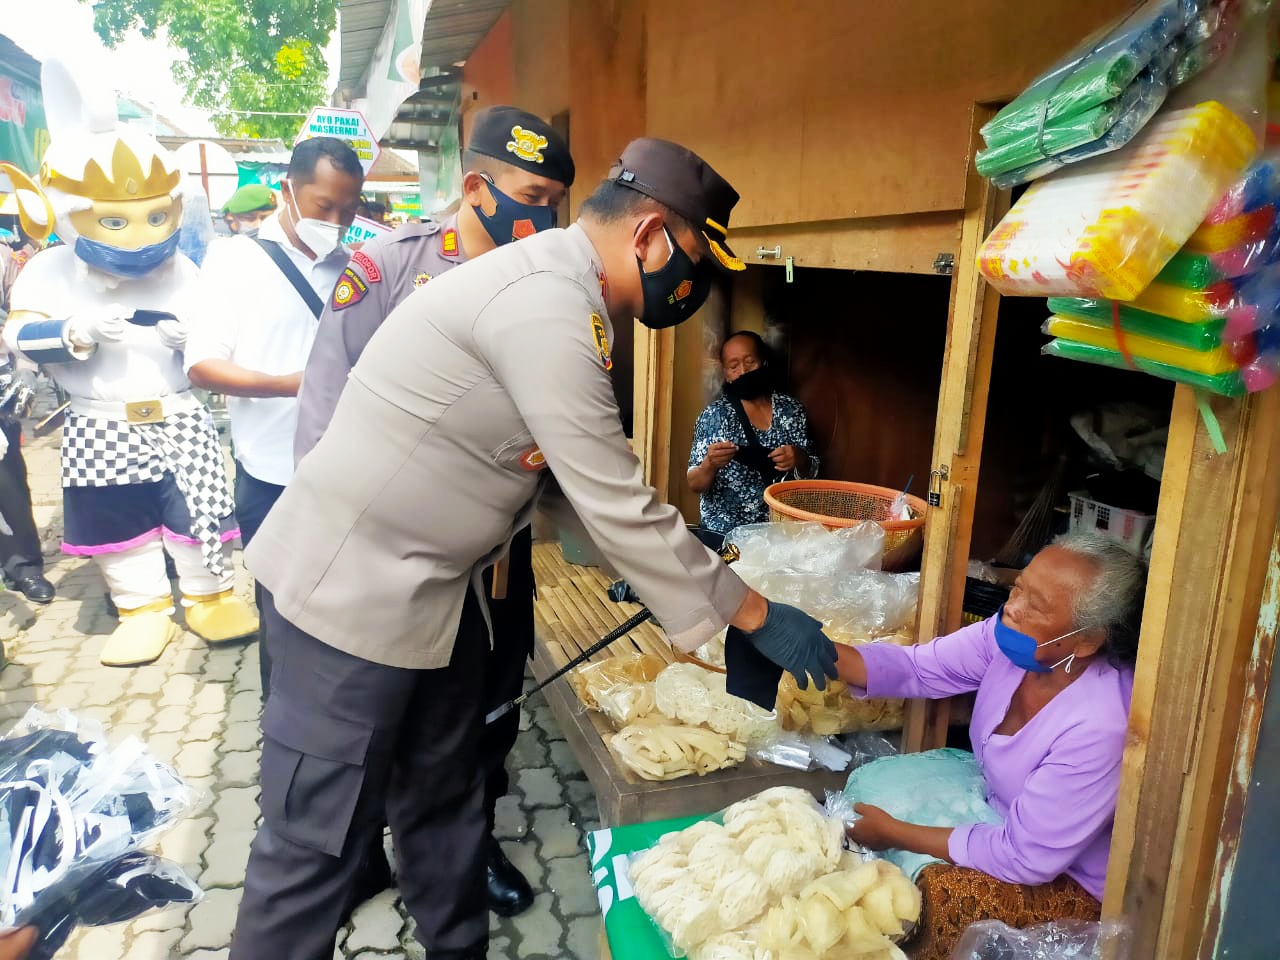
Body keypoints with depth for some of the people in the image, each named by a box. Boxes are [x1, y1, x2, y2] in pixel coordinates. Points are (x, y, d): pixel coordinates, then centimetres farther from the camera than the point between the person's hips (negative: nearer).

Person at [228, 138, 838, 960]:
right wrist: (755, 615, -14)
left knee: (445, 800, 20)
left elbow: (582, 481, 11)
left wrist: (653, 561, 10)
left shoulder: (553, 283, 7)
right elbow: (618, 509, -24)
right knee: (319, 840, 5)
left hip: (430, 581, 10)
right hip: (353, 585, -10)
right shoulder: (546, 307, -25)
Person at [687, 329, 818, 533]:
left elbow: (810, 473, 7)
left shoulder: (791, 409, 4)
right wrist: (710, 464, -24)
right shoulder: (715, 414, -3)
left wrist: (799, 458, -13)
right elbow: (695, 485, -4)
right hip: (726, 530, -2)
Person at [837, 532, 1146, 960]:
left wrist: (894, 833, -22)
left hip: (1071, 883, -7)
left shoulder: (1098, 728, -36)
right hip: (1004, 818, 7)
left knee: (943, 891, -26)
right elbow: (914, 667, -11)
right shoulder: (1011, 639, -17)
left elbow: (1027, 859, -28)